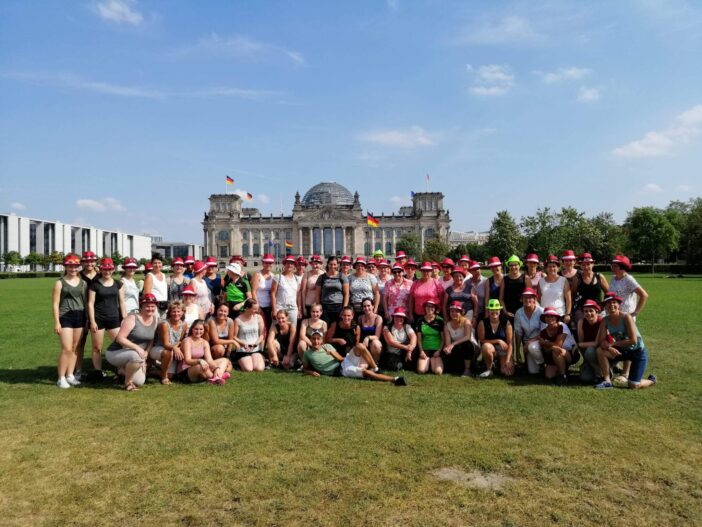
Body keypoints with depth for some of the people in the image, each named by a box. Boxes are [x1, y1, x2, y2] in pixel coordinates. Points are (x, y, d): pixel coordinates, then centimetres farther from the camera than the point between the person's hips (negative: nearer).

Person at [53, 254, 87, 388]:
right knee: (67, 349, -9)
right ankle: (61, 378, 2)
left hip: (80, 317, 4)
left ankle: (70, 375, 18)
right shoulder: (60, 282, -2)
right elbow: (55, 303, -5)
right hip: (65, 317, -4)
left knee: (75, 348, 9)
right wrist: (56, 322, -10)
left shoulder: (83, 282, 9)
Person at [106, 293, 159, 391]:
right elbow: (119, 338, -24)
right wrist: (137, 347, -32)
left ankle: (123, 370, 26)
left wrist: (146, 353, -8)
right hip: (115, 353, -7)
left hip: (133, 355, 7)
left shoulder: (155, 320, 0)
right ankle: (127, 382, -13)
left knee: (140, 382, -3)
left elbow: (151, 340, 8)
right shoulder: (132, 319, -19)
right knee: (136, 356, -38)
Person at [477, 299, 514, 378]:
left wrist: (508, 360, -17)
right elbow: (482, 341, -8)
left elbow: (510, 343, -7)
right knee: (486, 346, -38)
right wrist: (498, 341, -15)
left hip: (504, 350, 1)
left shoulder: (506, 323, -4)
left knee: (508, 372, -21)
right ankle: (489, 370, -12)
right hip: (490, 350, -1)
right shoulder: (483, 323, -6)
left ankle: (499, 363, 19)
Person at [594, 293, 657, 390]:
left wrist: (612, 344, -23)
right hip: (622, 351, 5)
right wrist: (609, 347, -32)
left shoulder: (626, 317, -23)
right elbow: (601, 341, -11)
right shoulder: (606, 320, -9)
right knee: (600, 351, -22)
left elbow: (633, 341, -27)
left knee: (634, 386, -7)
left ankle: (651, 380, 27)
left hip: (638, 351, -5)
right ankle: (607, 381, -10)